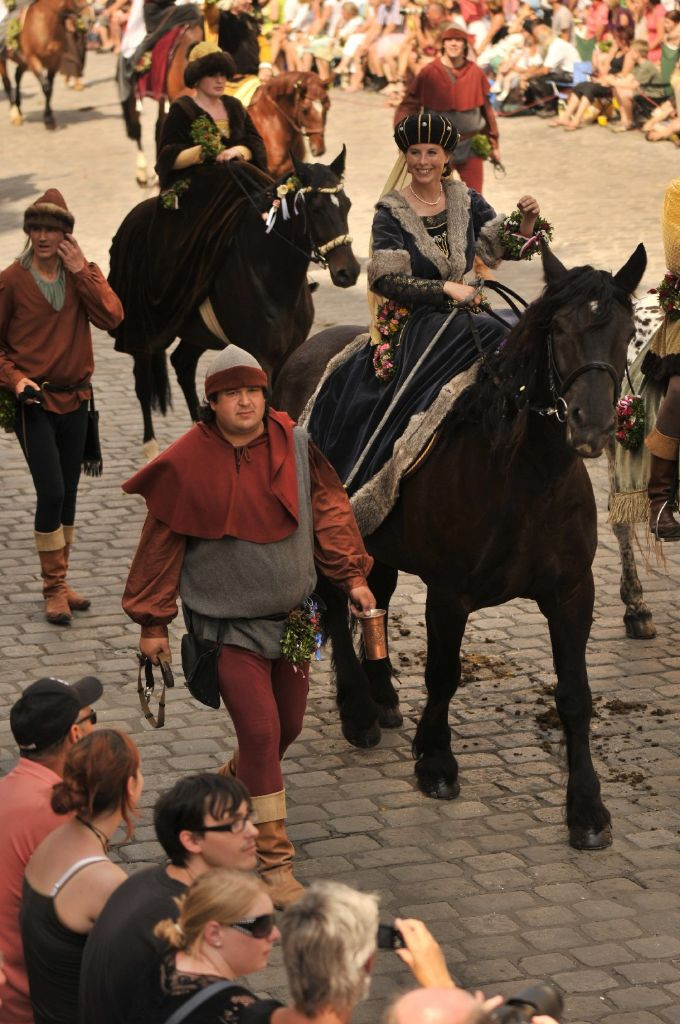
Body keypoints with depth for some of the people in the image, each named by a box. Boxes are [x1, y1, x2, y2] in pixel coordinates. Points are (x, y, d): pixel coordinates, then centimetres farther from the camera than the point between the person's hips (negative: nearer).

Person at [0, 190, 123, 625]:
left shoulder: (82, 274, 3)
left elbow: (112, 317, -12)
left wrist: (83, 272, -16)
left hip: (75, 399, 4)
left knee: (68, 494, 11)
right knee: (51, 492, -11)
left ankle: (60, 583, 22)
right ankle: (54, 589, -1)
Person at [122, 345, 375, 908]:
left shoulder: (294, 445, -6)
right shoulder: (187, 464, -14)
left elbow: (328, 509, 6)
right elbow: (161, 546, -6)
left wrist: (352, 574, 1)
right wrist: (153, 621, -2)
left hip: (291, 617, 5)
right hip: (226, 624, -5)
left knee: (287, 728, 14)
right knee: (260, 731, -12)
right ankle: (274, 861, -2)